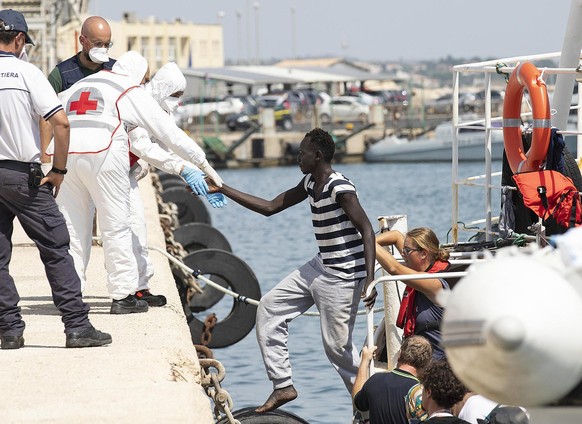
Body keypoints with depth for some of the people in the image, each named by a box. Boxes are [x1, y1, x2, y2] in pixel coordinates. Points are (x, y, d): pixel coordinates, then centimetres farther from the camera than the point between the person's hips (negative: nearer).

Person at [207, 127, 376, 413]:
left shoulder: (340, 188, -19)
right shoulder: (309, 184, 8)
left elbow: (367, 230, -24)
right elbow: (270, 208, 14)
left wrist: (370, 279, -33)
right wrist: (222, 190, 13)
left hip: (342, 276, -10)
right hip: (318, 267, 10)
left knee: (337, 345, -9)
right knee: (268, 309, 7)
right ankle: (283, 386, 9)